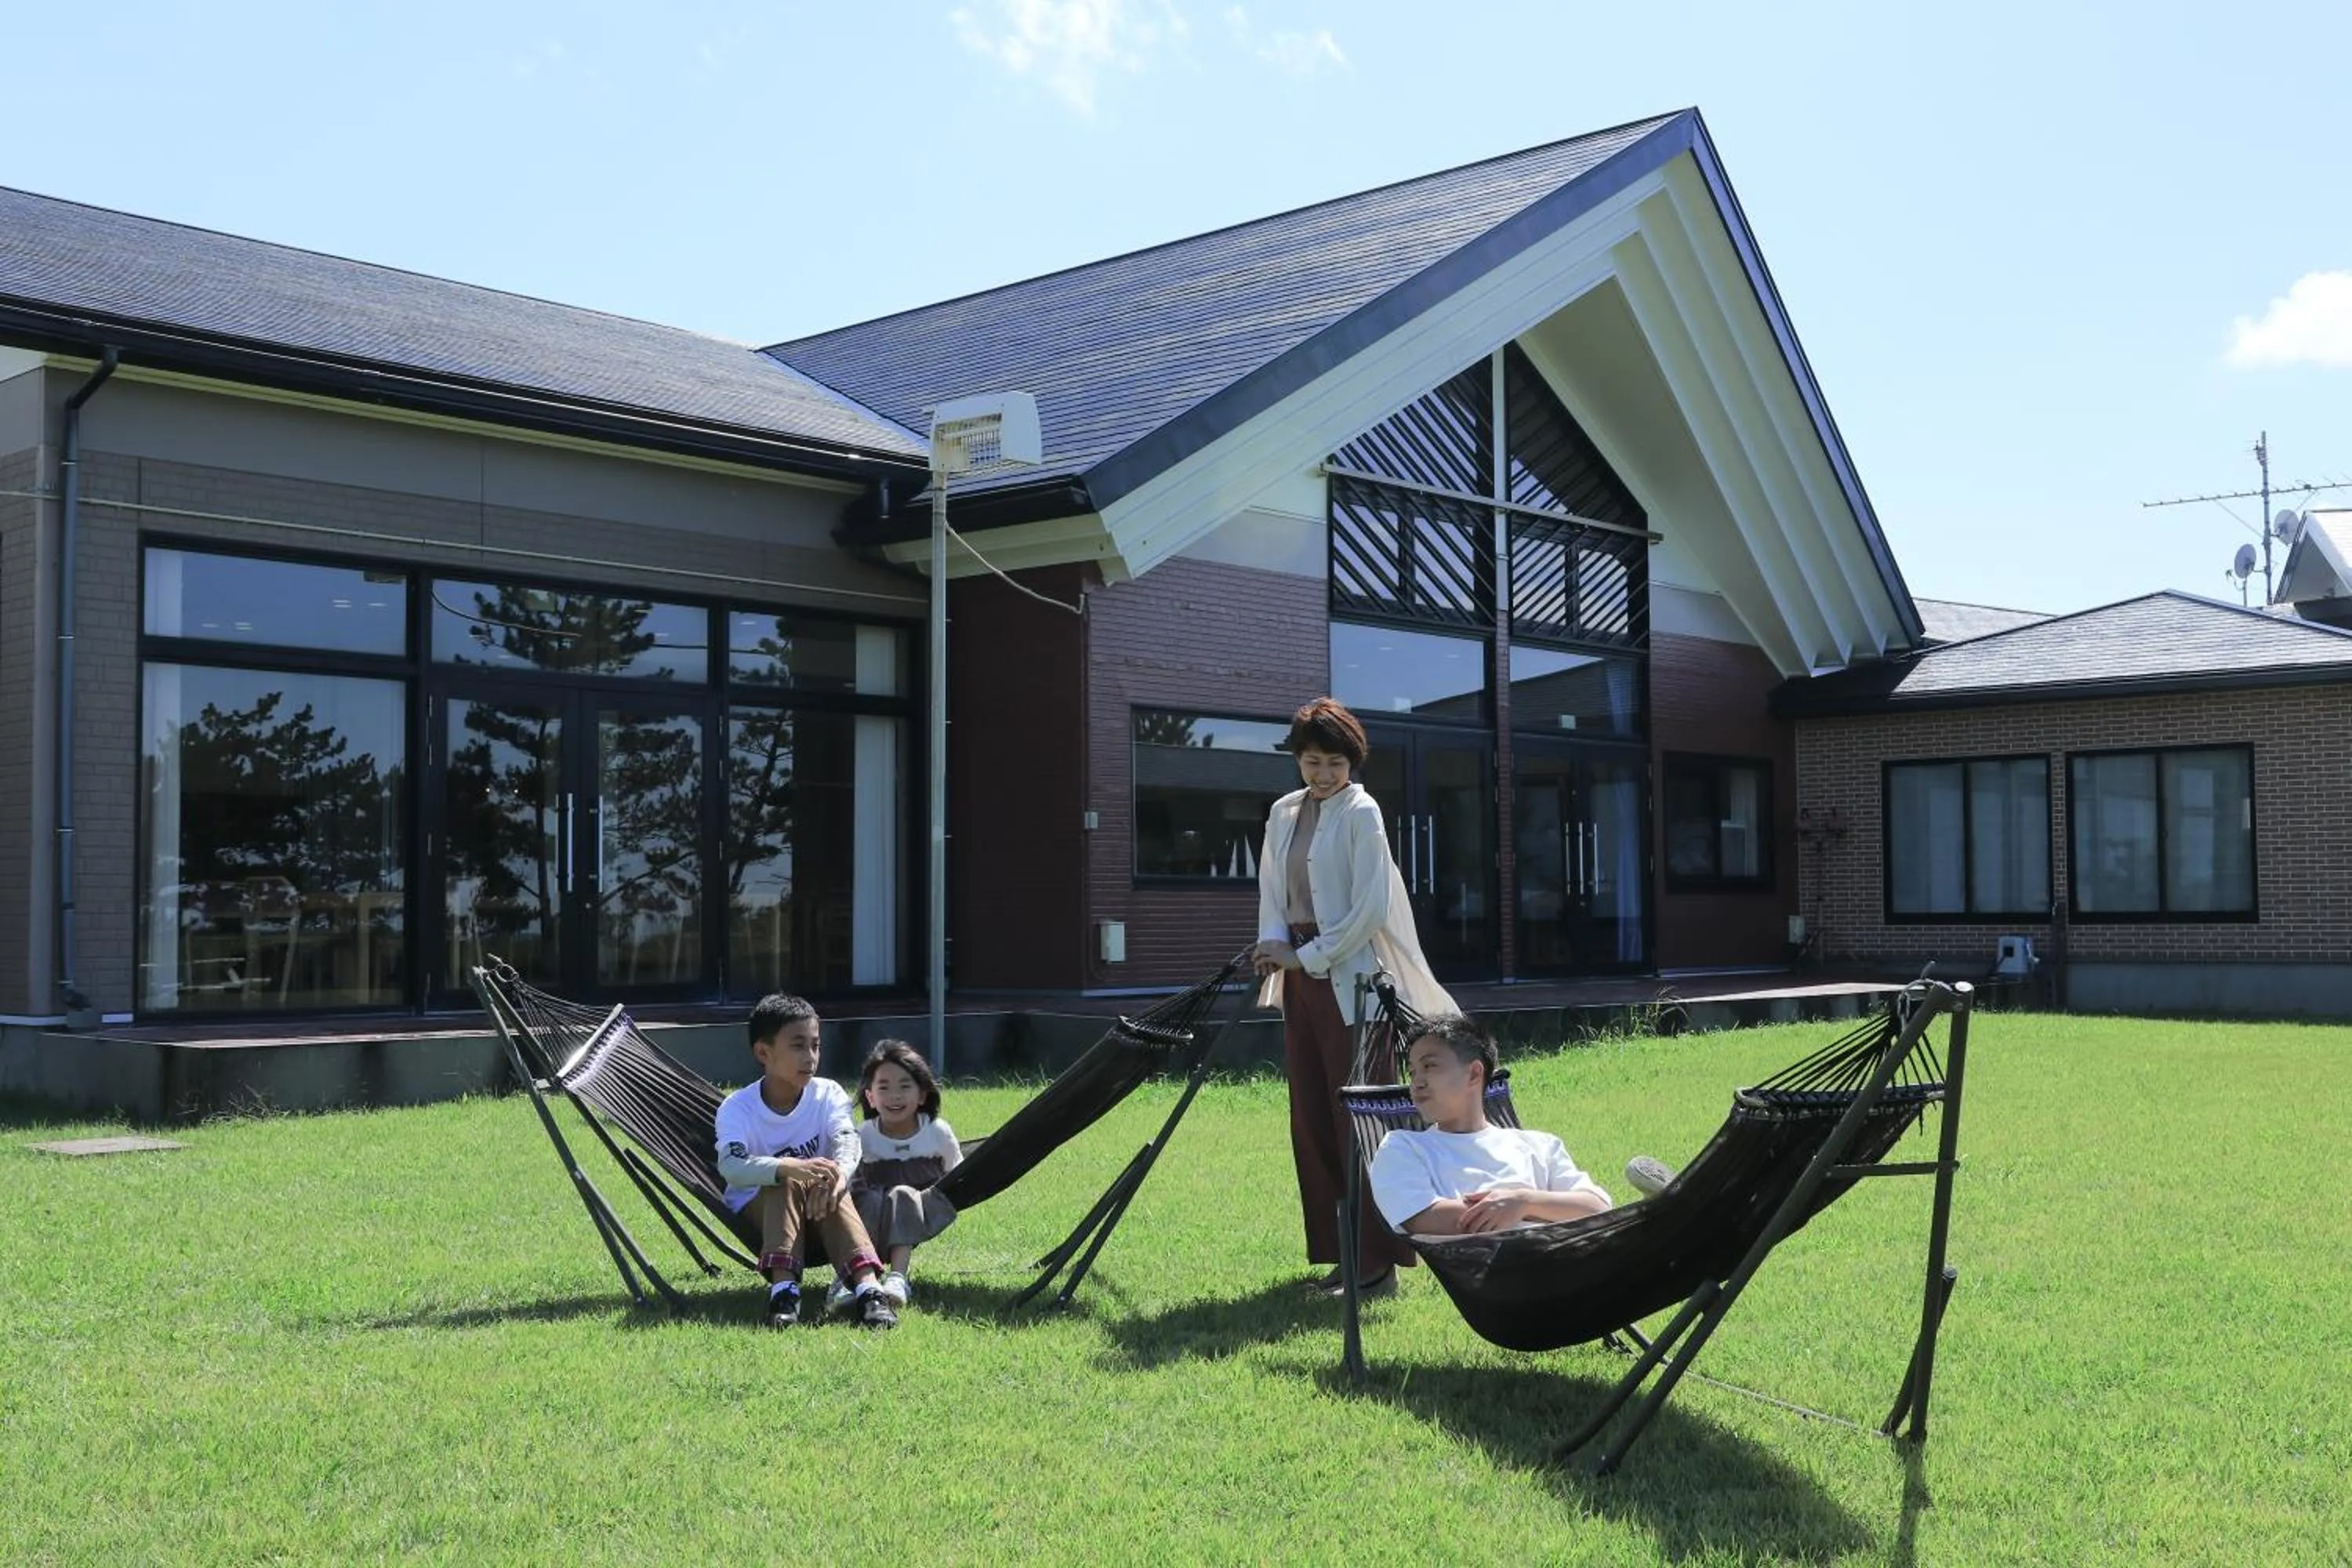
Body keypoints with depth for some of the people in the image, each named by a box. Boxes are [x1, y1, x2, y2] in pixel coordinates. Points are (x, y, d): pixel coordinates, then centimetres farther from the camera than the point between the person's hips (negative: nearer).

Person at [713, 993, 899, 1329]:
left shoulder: (828, 1094, -5)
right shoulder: (738, 1108, -13)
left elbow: (848, 1142, -23)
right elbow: (730, 1166, -32)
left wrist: (838, 1175, -48)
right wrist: (790, 1167, -51)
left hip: (819, 1214, 2)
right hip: (758, 1214, -2)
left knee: (830, 1188, -32)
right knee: (788, 1184, -33)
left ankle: (868, 1288, -49)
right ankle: (783, 1288, -45)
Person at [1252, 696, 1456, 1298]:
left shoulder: (1361, 813, -7)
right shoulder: (1283, 813, 13)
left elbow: (1370, 909, -13)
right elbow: (1272, 891, 13)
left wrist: (1310, 957, -13)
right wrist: (1274, 943, -6)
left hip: (1350, 982, -7)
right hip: (1300, 980, 7)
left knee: (1358, 1121, -6)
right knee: (1311, 1120, 8)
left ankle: (1378, 1261, -1)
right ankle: (1339, 1251, 16)